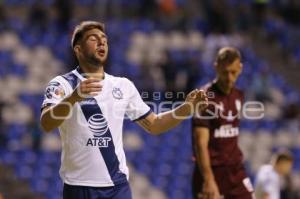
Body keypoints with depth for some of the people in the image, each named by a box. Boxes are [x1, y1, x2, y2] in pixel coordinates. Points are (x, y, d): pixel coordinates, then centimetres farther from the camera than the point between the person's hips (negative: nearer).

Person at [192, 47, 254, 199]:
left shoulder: (238, 96, 8)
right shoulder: (206, 98, -14)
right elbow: (201, 143, -20)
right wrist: (209, 180, -28)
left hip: (235, 169, 7)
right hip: (211, 170, -7)